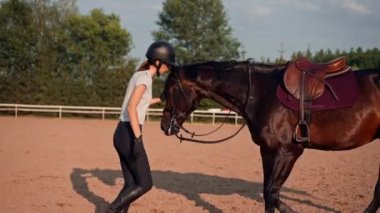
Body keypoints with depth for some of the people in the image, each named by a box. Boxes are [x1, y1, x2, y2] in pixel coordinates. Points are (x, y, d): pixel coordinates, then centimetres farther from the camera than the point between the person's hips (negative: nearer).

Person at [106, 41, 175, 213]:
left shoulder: (139, 75, 16)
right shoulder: (145, 78, -12)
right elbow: (131, 107, -24)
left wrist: (160, 99, 48)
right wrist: (138, 138, -30)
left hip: (121, 133, 9)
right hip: (128, 135, -9)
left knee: (131, 184, 11)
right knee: (145, 183, -1)